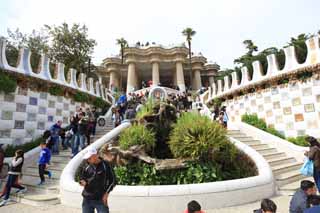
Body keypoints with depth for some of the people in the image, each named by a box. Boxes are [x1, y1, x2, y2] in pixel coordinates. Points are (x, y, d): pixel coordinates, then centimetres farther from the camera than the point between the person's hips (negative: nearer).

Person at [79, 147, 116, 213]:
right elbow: (82, 177, 14)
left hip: (100, 199, -4)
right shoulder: (87, 167, 0)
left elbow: (112, 180, -4)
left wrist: (107, 193, -8)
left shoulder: (105, 165, -10)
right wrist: (83, 182, -8)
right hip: (87, 199, 4)